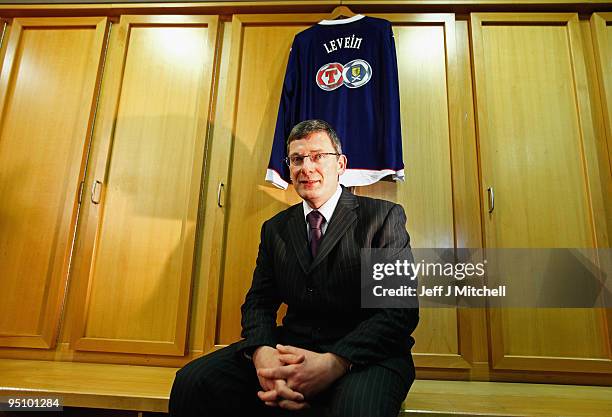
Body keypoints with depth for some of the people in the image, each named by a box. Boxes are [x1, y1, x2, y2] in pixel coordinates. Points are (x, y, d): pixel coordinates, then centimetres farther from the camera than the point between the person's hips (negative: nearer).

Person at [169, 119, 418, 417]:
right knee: (192, 381, -14)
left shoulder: (384, 216, -2)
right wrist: (261, 352, -16)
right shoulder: (275, 228, 13)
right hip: (291, 346, 5)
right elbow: (259, 301, 8)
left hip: (365, 353, -4)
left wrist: (335, 362, -24)